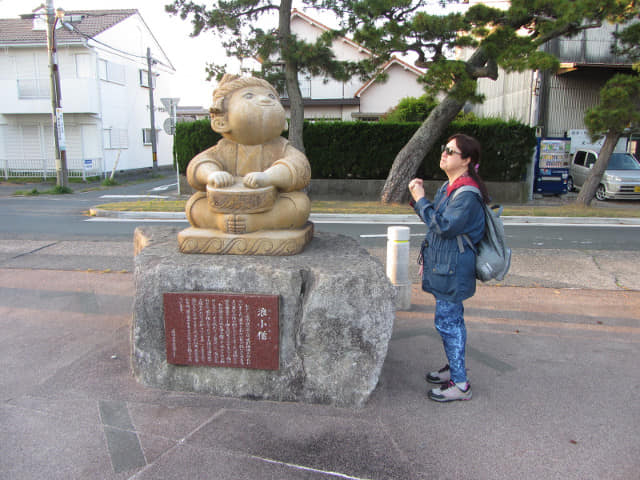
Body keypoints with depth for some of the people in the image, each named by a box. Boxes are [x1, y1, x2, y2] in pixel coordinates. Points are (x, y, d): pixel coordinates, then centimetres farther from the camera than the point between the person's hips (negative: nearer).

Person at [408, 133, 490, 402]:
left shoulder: (468, 194, -21)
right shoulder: (449, 187, 11)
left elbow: (444, 226, -26)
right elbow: (434, 218, 16)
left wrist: (421, 200, -19)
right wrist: (418, 197, 1)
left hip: (453, 269, -10)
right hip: (442, 265, 10)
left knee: (447, 321, -3)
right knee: (452, 319, 20)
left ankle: (460, 384, 9)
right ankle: (454, 368, 36)